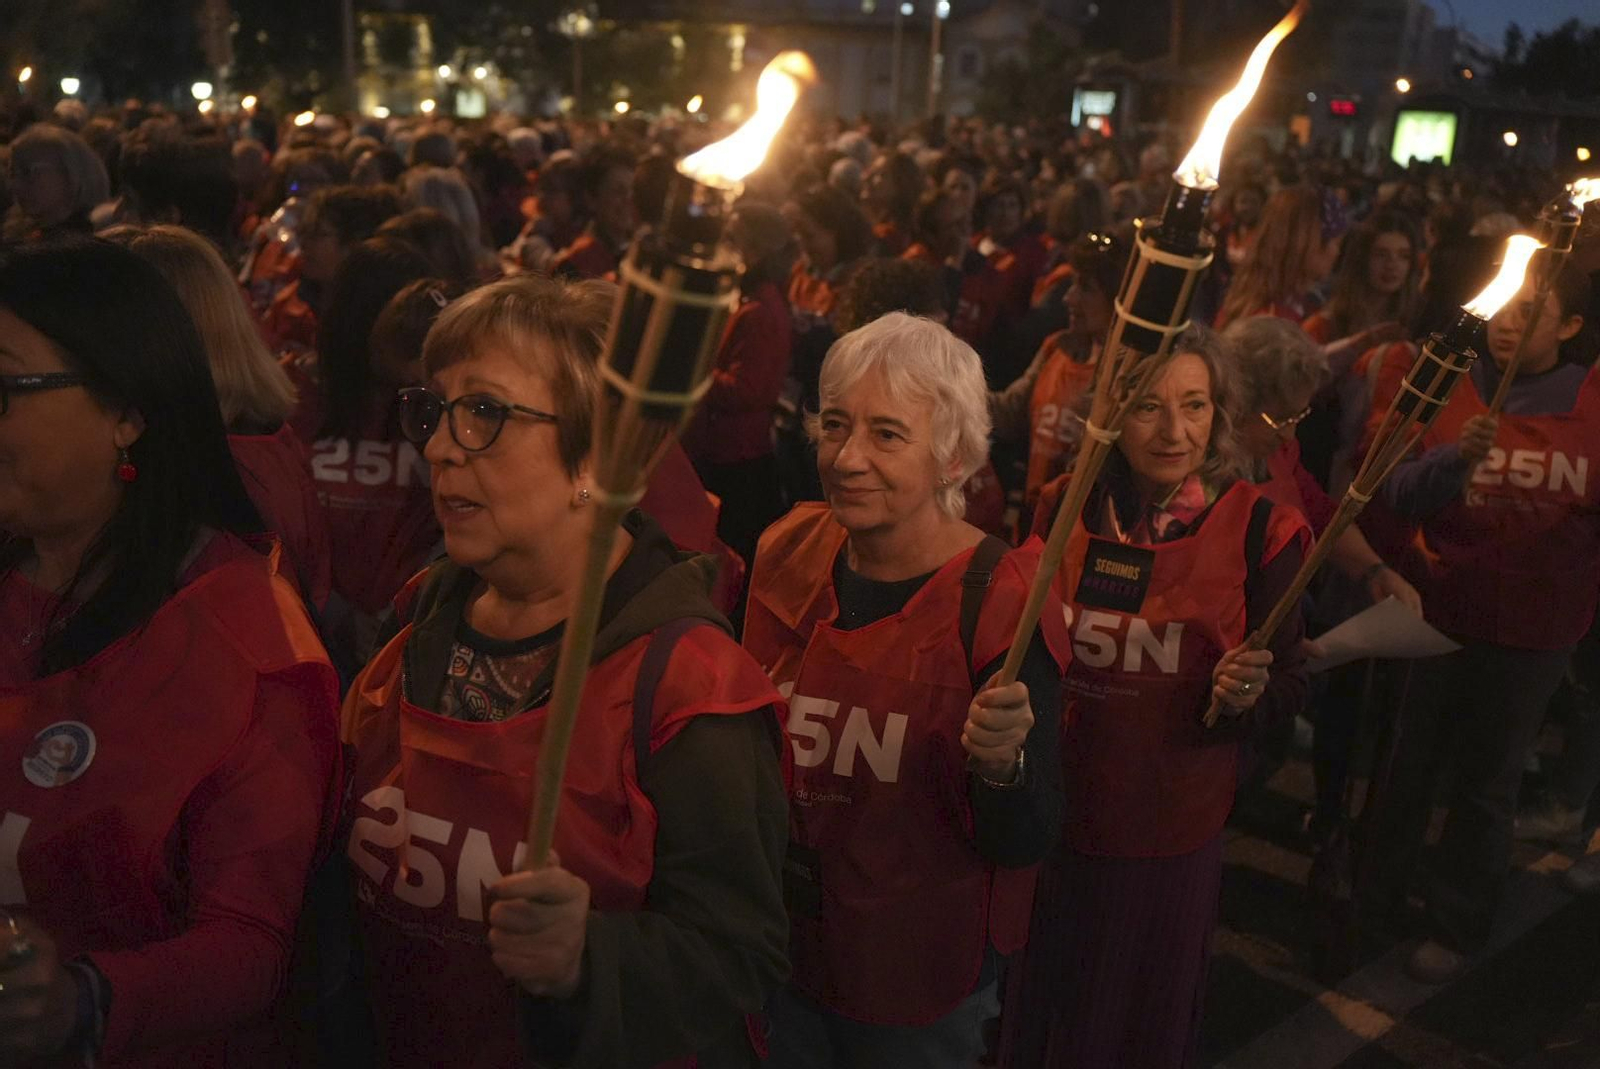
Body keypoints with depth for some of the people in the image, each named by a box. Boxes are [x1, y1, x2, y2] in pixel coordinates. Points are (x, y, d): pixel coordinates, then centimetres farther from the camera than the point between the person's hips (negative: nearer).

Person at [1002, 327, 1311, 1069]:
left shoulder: (1258, 529, -14)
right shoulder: (1064, 508, -7)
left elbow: (1290, 685, -8)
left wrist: (1244, 695, -28)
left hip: (1170, 833, -2)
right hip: (1050, 814, 2)